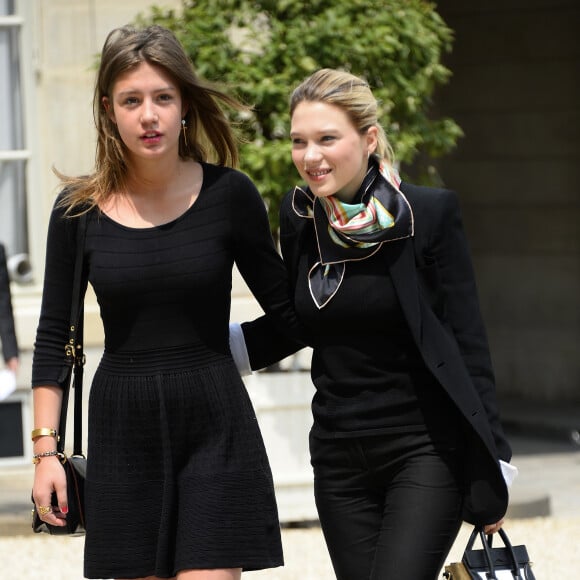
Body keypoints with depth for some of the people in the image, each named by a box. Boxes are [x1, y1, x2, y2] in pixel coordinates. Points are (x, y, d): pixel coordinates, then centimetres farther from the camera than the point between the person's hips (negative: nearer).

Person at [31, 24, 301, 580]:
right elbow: (54, 339, 6)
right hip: (123, 429, 2)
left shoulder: (229, 196, -3)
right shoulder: (80, 210, 1)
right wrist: (46, 450, 2)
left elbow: (287, 311, 7)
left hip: (215, 428, -2)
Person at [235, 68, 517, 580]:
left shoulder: (430, 213, -9)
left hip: (426, 450, -5)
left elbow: (468, 344, -6)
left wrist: (493, 468, -7)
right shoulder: (298, 217, 2)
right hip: (340, 457, 5)